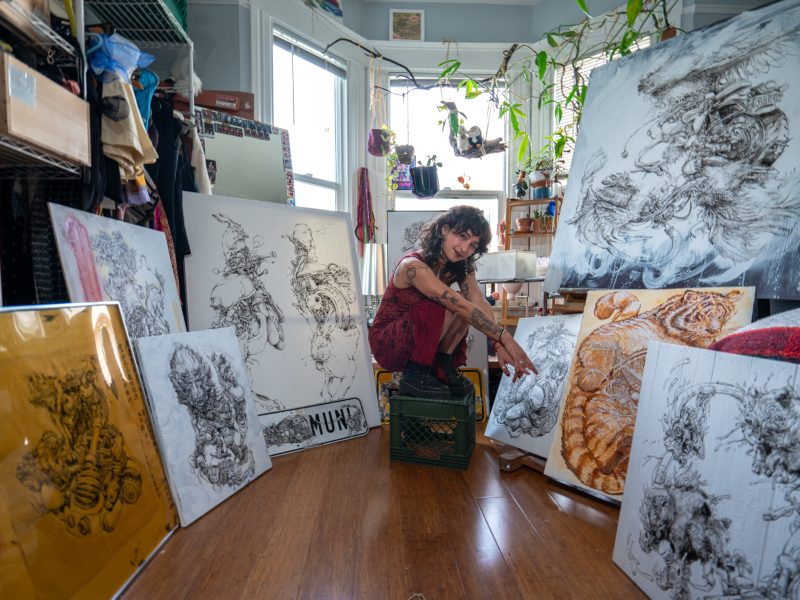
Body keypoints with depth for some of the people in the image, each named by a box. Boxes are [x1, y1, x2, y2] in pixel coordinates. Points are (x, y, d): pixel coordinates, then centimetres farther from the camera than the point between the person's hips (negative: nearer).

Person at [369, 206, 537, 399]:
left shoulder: (461, 267, -3)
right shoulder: (414, 266, -28)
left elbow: (479, 302, -19)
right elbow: (460, 306, -33)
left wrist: (499, 346, -33)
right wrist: (505, 338, -34)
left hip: (423, 340, 7)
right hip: (387, 342, -6)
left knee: (468, 309, -18)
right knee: (441, 306, -31)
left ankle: (442, 365, -5)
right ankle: (414, 374, -16)